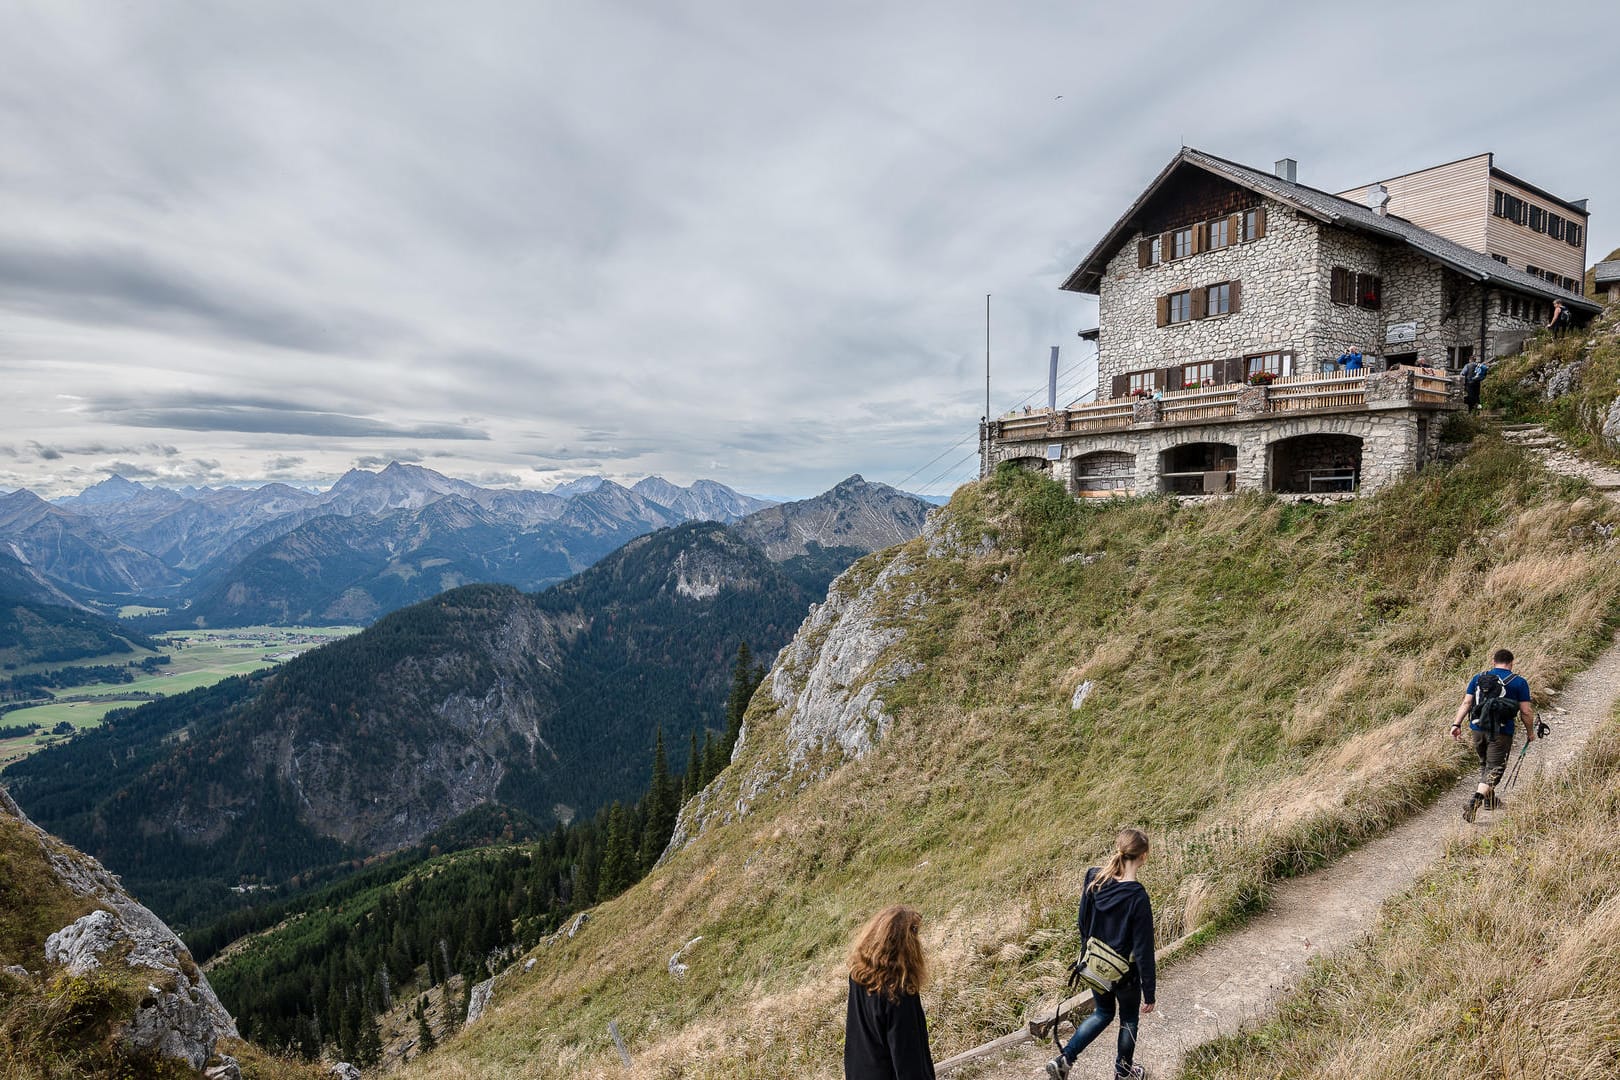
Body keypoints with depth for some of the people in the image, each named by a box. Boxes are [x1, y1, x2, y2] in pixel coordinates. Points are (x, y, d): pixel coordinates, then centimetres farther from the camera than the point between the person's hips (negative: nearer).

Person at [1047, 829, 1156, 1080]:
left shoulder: (1093, 879, -13)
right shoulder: (1138, 898, -29)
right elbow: (1143, 951, -21)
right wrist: (1149, 993, -10)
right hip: (1125, 974, -5)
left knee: (1103, 1013, 27)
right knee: (1129, 1020, 24)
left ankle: (1063, 1059, 17)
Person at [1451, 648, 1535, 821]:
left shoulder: (1478, 678, 9)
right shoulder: (1519, 682, 0)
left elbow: (1466, 703, 2)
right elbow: (1526, 712, -2)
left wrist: (1457, 724, 0)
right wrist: (1530, 732, 11)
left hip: (1477, 729, 4)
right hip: (1501, 732, -4)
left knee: (1484, 763, 24)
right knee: (1494, 768, -3)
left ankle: (1489, 798, 35)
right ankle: (1476, 798, -23)